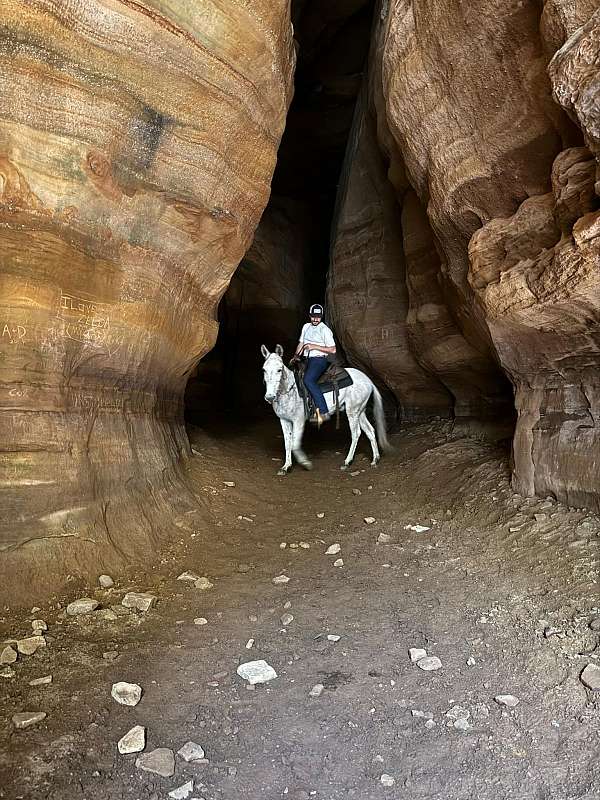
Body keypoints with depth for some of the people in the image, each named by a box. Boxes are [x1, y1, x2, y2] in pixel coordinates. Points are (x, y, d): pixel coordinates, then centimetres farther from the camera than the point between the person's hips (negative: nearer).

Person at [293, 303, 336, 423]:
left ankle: (323, 412, -34)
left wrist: (314, 346, -16)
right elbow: (301, 344, 23)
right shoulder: (306, 326, 16)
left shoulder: (325, 330, -7)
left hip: (319, 360, -9)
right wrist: (295, 356, 9)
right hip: (308, 360, 9)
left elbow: (332, 350, -10)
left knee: (308, 380, -30)